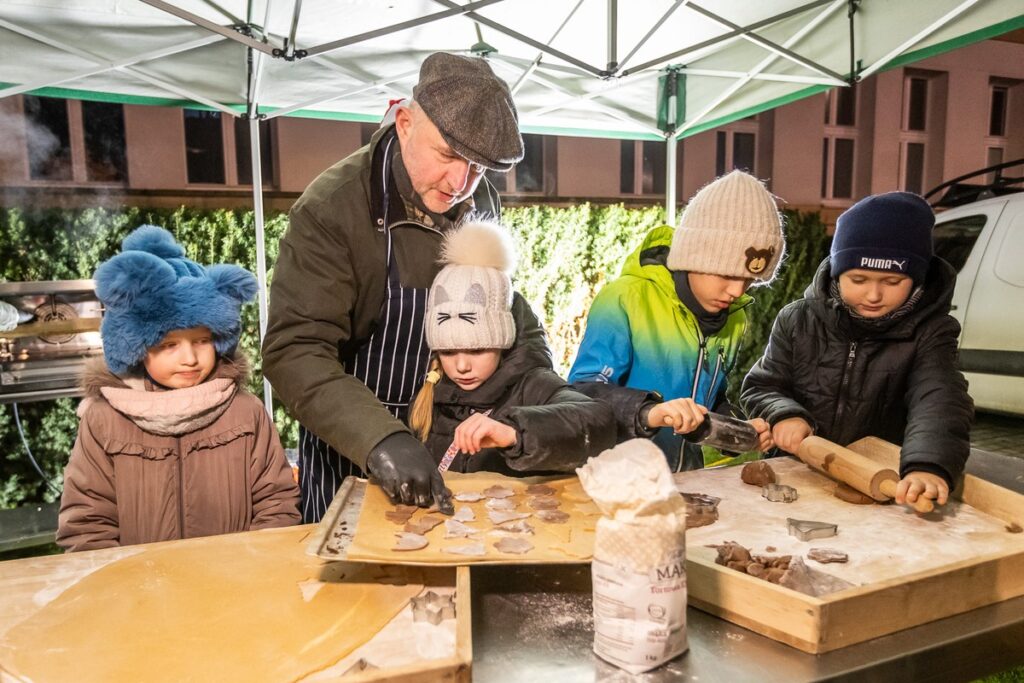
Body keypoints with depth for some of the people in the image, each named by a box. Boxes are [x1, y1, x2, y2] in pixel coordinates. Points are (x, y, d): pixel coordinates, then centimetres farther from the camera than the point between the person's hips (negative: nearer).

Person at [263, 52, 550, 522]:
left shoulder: (481, 205, -4)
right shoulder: (331, 208, -21)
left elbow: (510, 309, 8)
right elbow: (293, 352, -28)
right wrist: (380, 438, -41)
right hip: (352, 450, -4)